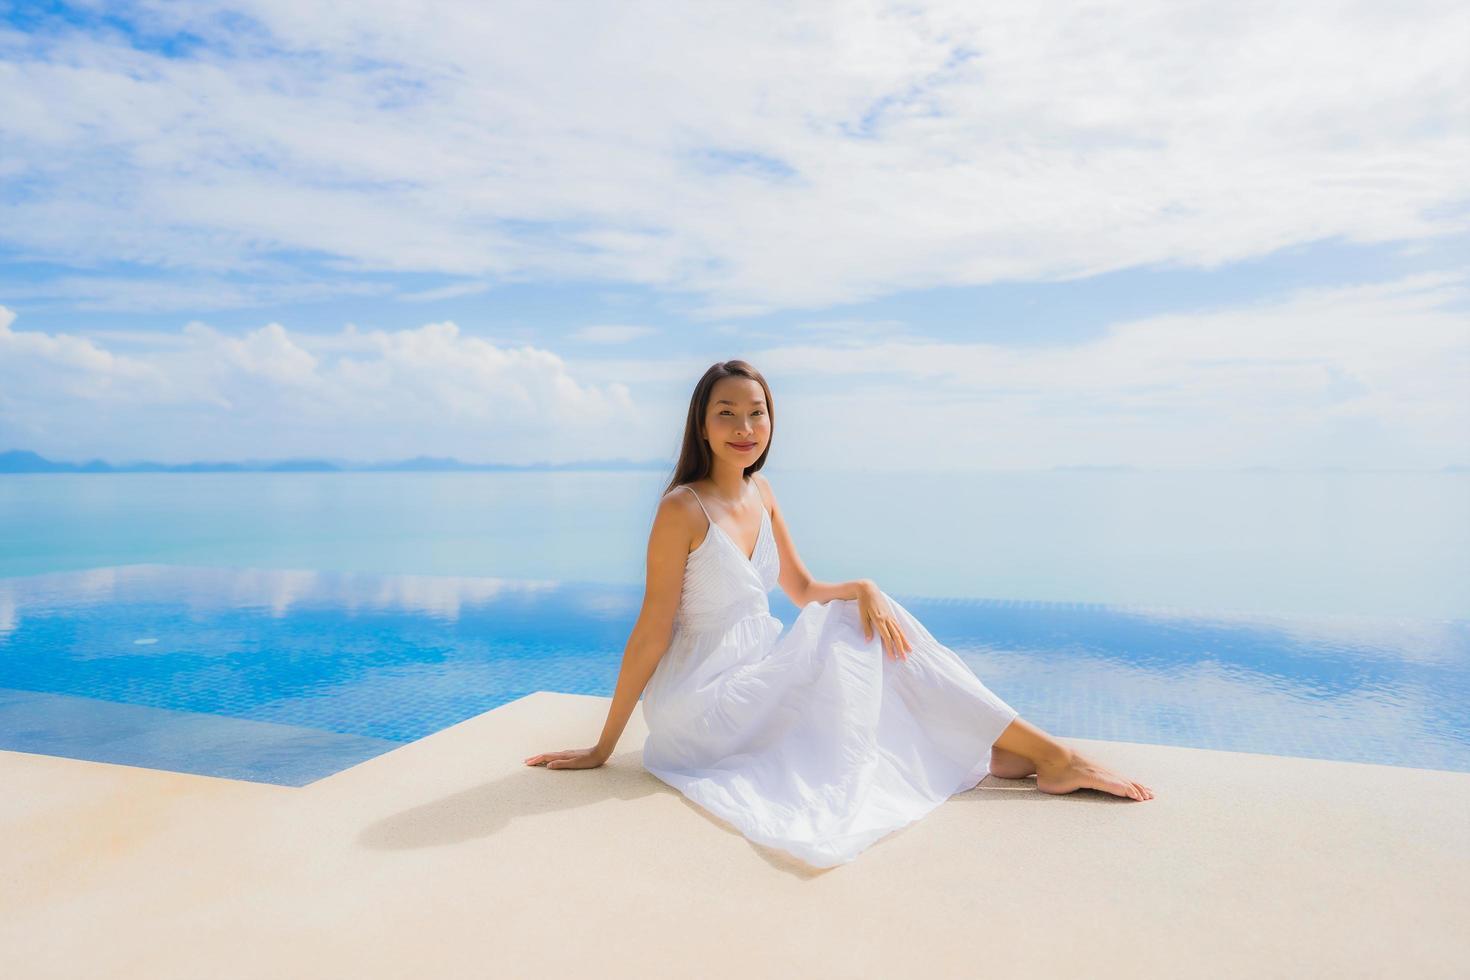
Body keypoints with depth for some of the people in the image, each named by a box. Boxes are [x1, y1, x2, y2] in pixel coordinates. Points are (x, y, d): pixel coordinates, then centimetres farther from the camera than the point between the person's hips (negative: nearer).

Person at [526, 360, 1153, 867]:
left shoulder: (759, 493, 4)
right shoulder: (684, 510, -19)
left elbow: (803, 589, 11)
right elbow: (652, 633, -16)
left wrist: (861, 589, -11)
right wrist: (603, 748, -13)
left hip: (752, 682, 7)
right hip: (696, 707, -7)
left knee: (872, 618, -7)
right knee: (849, 637, -14)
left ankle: (1046, 753, -7)